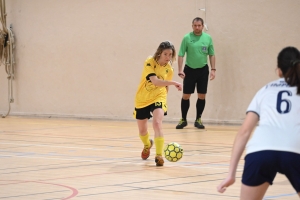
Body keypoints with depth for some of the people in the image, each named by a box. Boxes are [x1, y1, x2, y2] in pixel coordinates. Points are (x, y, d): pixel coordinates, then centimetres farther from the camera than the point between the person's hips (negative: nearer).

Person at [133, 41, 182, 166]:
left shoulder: (169, 69, -6)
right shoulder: (149, 63, -20)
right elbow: (155, 81, -34)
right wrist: (174, 83, -40)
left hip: (158, 98, 1)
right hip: (142, 100, -1)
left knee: (157, 123, -26)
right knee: (142, 130, 13)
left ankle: (159, 155, -24)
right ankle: (147, 145, 49)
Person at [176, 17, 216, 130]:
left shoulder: (208, 38, 2)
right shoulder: (187, 38, -5)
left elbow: (211, 55, 8)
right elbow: (181, 55, -4)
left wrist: (213, 69, 0)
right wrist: (180, 70, -12)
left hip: (203, 70, 2)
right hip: (189, 69, -2)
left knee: (202, 96, 3)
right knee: (186, 96, 0)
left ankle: (198, 120, 15)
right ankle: (183, 120, 11)